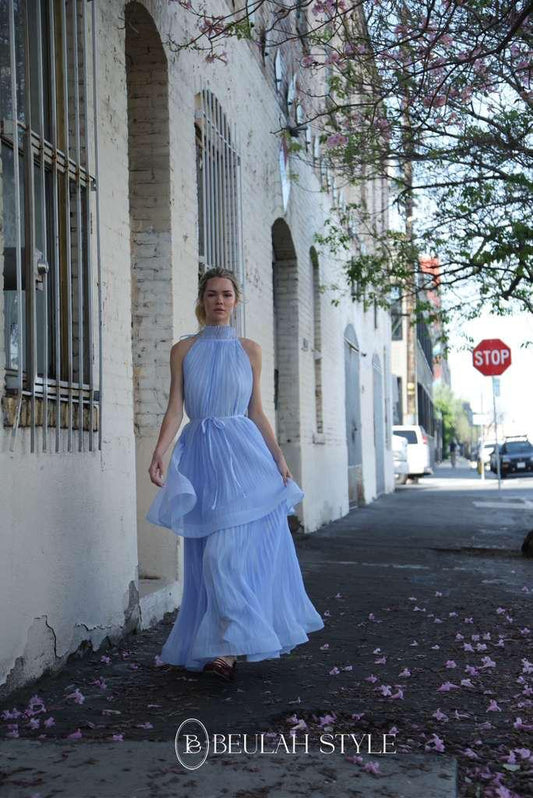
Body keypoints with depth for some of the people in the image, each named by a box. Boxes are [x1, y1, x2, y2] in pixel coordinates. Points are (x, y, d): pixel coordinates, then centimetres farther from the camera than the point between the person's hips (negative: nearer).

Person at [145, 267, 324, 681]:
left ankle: (226, 645, -3)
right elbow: (175, 409, 1)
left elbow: (257, 412, 11)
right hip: (201, 453, 1)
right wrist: (158, 454, -13)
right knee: (209, 554, 2)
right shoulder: (183, 350, 8)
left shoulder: (249, 350, 9)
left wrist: (279, 458, 4)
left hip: (243, 452, -1)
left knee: (231, 550, -8)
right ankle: (226, 645, 10)